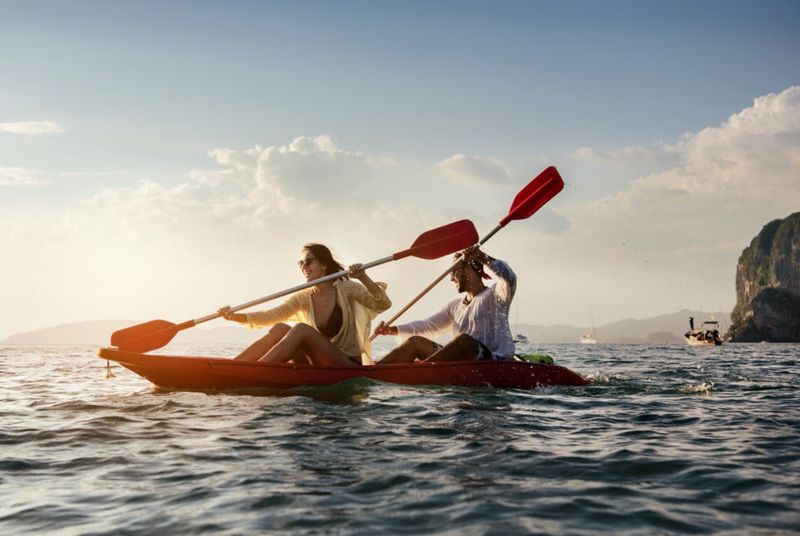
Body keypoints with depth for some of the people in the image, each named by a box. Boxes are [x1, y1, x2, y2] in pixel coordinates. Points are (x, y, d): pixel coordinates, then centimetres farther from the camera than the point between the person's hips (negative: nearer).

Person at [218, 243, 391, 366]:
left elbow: (383, 304, -12)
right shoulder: (304, 298, 9)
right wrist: (235, 316, -19)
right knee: (280, 328, -16)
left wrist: (363, 278, -28)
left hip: (350, 367, -4)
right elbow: (271, 315, -4)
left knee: (301, 329, -26)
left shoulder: (345, 289, -1)